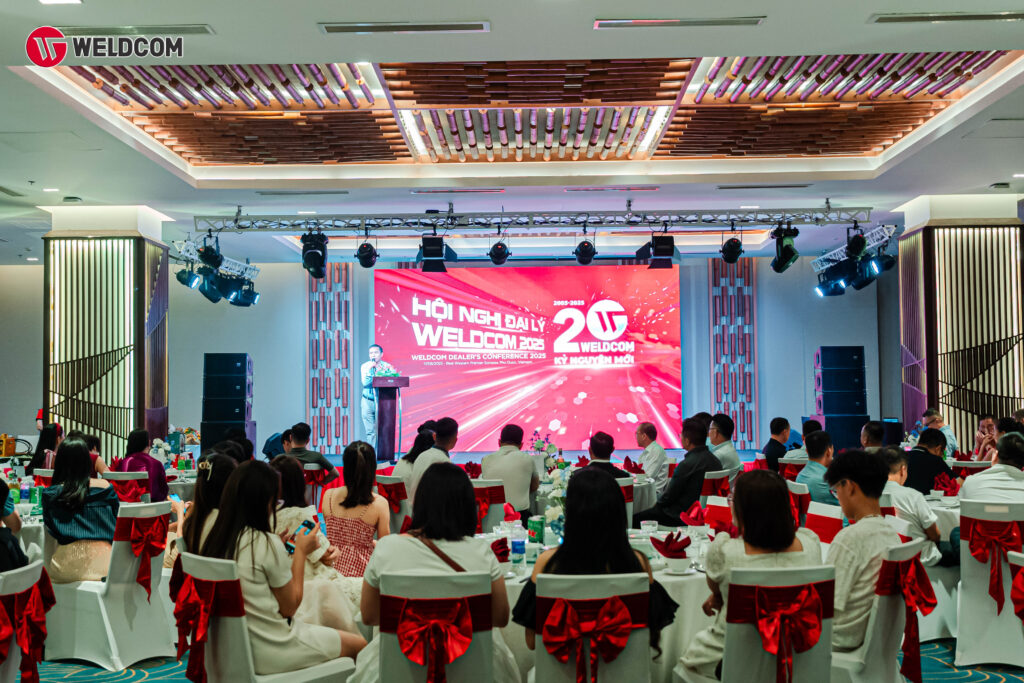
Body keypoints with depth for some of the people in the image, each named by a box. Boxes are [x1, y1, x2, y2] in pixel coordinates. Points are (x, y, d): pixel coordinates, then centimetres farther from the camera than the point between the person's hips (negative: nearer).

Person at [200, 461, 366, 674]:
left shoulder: (215, 540, -2)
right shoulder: (267, 544, -22)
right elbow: (289, 607, -11)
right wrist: (301, 552, -4)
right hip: (271, 653, -8)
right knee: (359, 644, 8)